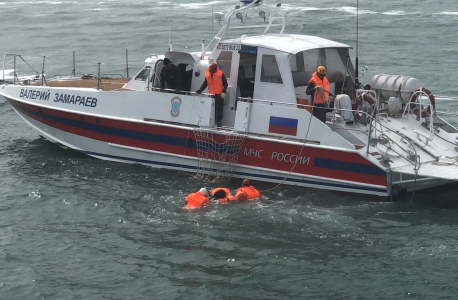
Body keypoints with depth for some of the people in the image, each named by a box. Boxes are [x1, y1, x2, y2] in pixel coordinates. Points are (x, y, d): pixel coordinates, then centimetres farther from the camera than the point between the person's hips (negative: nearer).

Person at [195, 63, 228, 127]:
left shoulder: (220, 74, -6)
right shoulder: (207, 75, 4)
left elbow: (225, 83, -3)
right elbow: (205, 84, 8)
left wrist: (224, 91, -12)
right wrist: (199, 90, -2)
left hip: (219, 95, -3)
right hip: (211, 95, 3)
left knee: (220, 108, 0)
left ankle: (219, 121, 6)